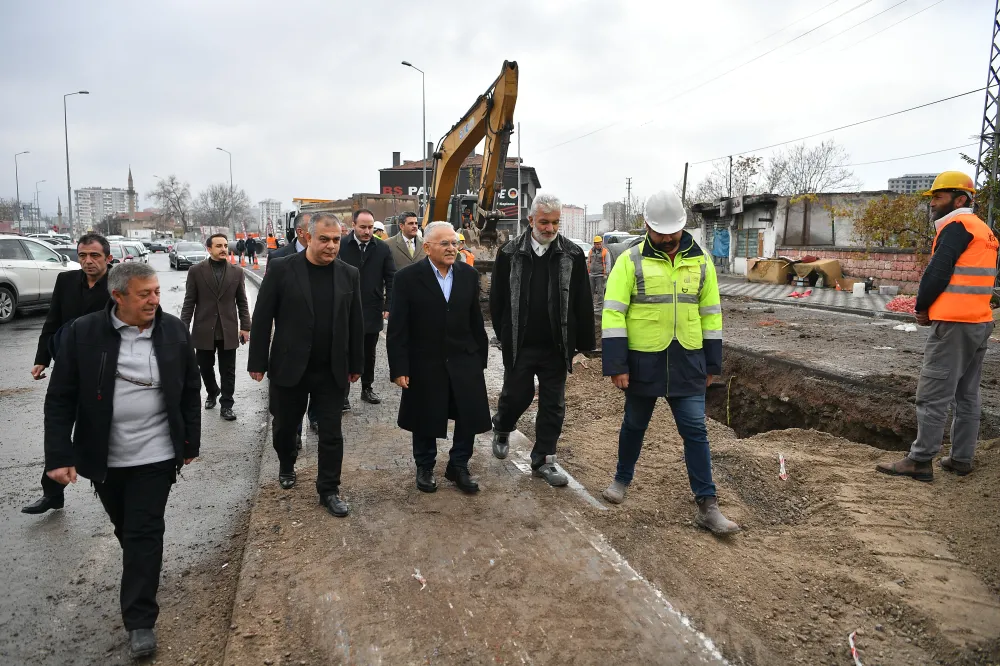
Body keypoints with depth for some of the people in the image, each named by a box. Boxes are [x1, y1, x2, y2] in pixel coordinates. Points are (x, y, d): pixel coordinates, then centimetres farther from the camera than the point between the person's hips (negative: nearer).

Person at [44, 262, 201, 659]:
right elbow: (60, 398, -5)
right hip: (105, 458, 1)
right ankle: (140, 572, 47)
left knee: (144, 533, 1)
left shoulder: (174, 331, -5)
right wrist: (58, 455, -10)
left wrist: (191, 443, 5)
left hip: (155, 455, -1)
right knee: (125, 529, 19)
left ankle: (140, 619, 11)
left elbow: (190, 391, 3)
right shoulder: (83, 333, -9)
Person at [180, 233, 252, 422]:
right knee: (205, 368, 15)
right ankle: (212, 393, 39)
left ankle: (226, 405, 16)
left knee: (228, 371, 5)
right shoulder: (196, 270, -1)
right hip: (204, 330, 0)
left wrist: (245, 326, 2)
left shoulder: (237, 271, 2)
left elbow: (242, 302, 6)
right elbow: (189, 303, 0)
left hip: (228, 330, 0)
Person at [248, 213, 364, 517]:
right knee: (285, 426, 17)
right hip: (289, 368, -1)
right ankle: (286, 465, 45)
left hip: (332, 371, 1)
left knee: (331, 434, 5)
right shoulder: (281, 270, -8)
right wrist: (258, 362, -6)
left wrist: (356, 364, 8)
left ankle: (329, 490, 19)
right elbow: (262, 319, -5)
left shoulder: (349, 274, 1)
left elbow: (355, 323, 6)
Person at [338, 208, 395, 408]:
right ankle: (343, 395, 8)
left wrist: (389, 305, -6)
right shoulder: (341, 246, -6)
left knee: (369, 354, 14)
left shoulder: (383, 249, 0)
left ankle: (367, 389, 28)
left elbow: (391, 279, 2)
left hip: (373, 311, 2)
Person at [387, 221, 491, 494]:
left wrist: (481, 358, 7)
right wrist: (399, 368, -13)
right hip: (425, 364, -3)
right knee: (425, 420, 12)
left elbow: (476, 321, 6)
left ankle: (458, 466, 27)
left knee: (470, 417, 6)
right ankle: (425, 468, 34)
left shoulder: (469, 275, 2)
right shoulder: (409, 278, -9)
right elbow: (397, 328, -9)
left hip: (465, 361, 3)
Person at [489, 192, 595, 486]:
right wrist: (504, 336, 6)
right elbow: (497, 299, 4)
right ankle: (501, 429, 42)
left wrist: (584, 343, 0)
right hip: (519, 345, -1)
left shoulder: (573, 254, -2)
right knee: (516, 395, 10)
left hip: (556, 347, 1)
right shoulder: (510, 253, -3)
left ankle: (543, 460, 21)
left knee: (553, 405, 7)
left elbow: (583, 303, 0)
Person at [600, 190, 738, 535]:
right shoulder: (631, 261, -6)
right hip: (643, 361, -2)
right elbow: (613, 314, -10)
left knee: (695, 431, 3)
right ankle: (622, 479, 38)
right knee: (635, 425, 14)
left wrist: (712, 363, 9)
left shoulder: (700, 261, 5)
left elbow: (710, 314, 10)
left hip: (687, 362, 2)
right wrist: (616, 365, -16)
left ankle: (707, 506, 11)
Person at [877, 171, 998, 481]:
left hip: (954, 324, -10)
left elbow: (938, 271, -17)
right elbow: (972, 277, 18)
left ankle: (919, 461, -5)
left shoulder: (957, 226, -11)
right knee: (967, 395, 13)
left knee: (933, 395, -7)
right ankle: (961, 459, 18)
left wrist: (922, 307, -3)